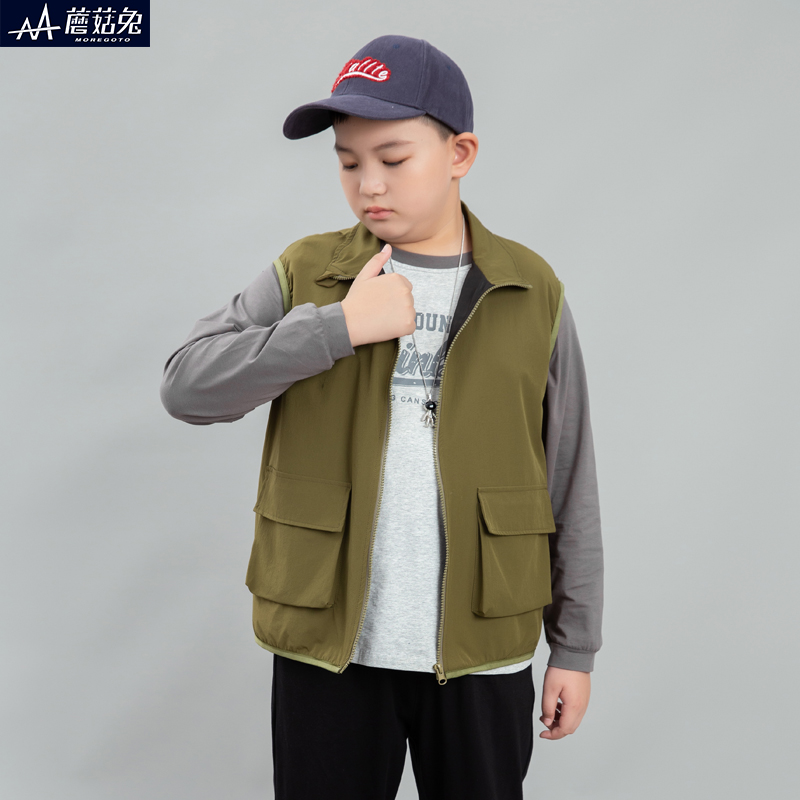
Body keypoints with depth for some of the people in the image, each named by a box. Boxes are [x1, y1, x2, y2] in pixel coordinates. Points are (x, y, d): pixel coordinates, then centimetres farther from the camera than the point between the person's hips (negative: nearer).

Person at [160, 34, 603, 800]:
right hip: (326, 645, 1)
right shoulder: (305, 273, 0)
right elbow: (186, 385, -11)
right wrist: (339, 326, -19)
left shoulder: (531, 294, -1)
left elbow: (569, 482, 2)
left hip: (481, 651, 0)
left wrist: (574, 646, 4)